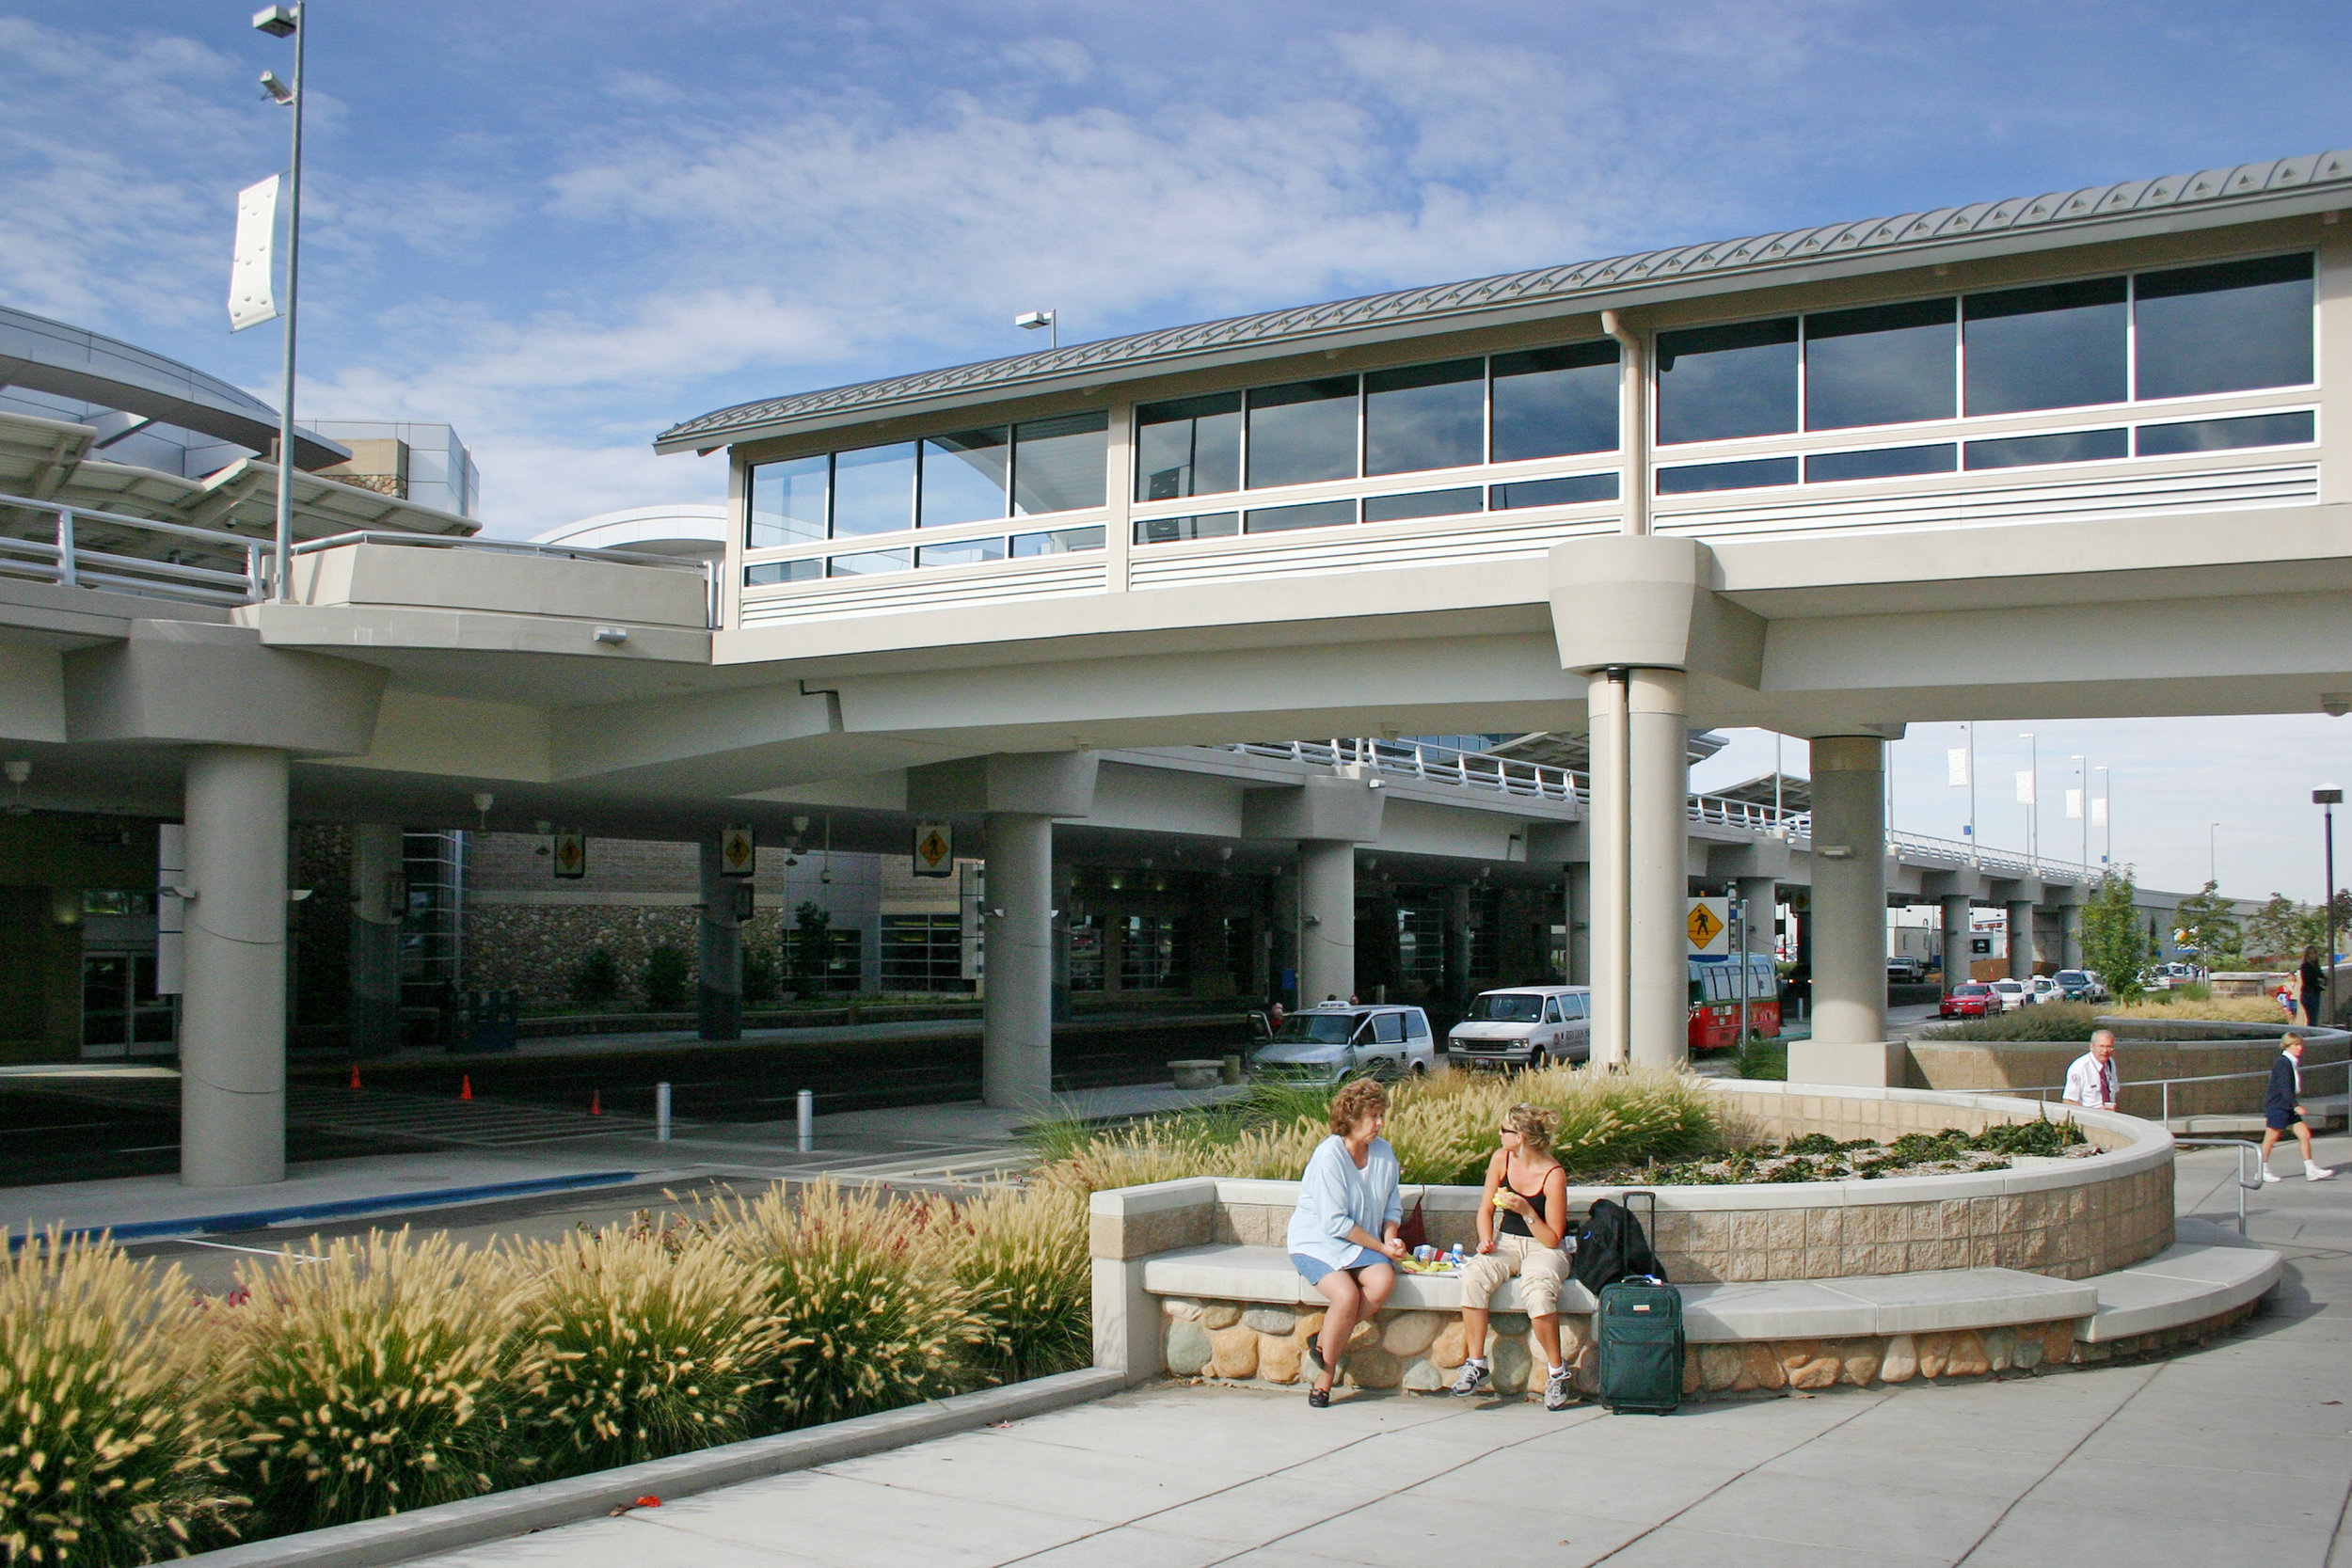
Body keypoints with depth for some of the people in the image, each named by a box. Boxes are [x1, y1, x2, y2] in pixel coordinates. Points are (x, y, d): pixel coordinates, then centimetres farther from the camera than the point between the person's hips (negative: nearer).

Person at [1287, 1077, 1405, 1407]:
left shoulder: (1384, 1152, 4)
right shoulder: (1329, 1155, -16)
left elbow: (1393, 1207, 14)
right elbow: (1335, 1223, -18)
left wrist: (1391, 1237, -6)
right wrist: (1380, 1247, -15)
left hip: (1360, 1244, 6)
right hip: (1317, 1242, -6)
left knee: (1383, 1281, -27)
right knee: (1347, 1294, -31)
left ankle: (1324, 1342, -7)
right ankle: (1325, 1376, -8)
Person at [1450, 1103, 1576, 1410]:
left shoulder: (1553, 1175, -16)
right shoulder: (1501, 1159, -2)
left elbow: (1553, 1239, -12)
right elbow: (1486, 1210, 10)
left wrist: (1527, 1211, -26)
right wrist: (1486, 1240, -9)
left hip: (1543, 1249, -4)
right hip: (1506, 1243, 4)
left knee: (1537, 1289, -37)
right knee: (1474, 1276, -29)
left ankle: (1557, 1373, -18)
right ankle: (1476, 1365, -22)